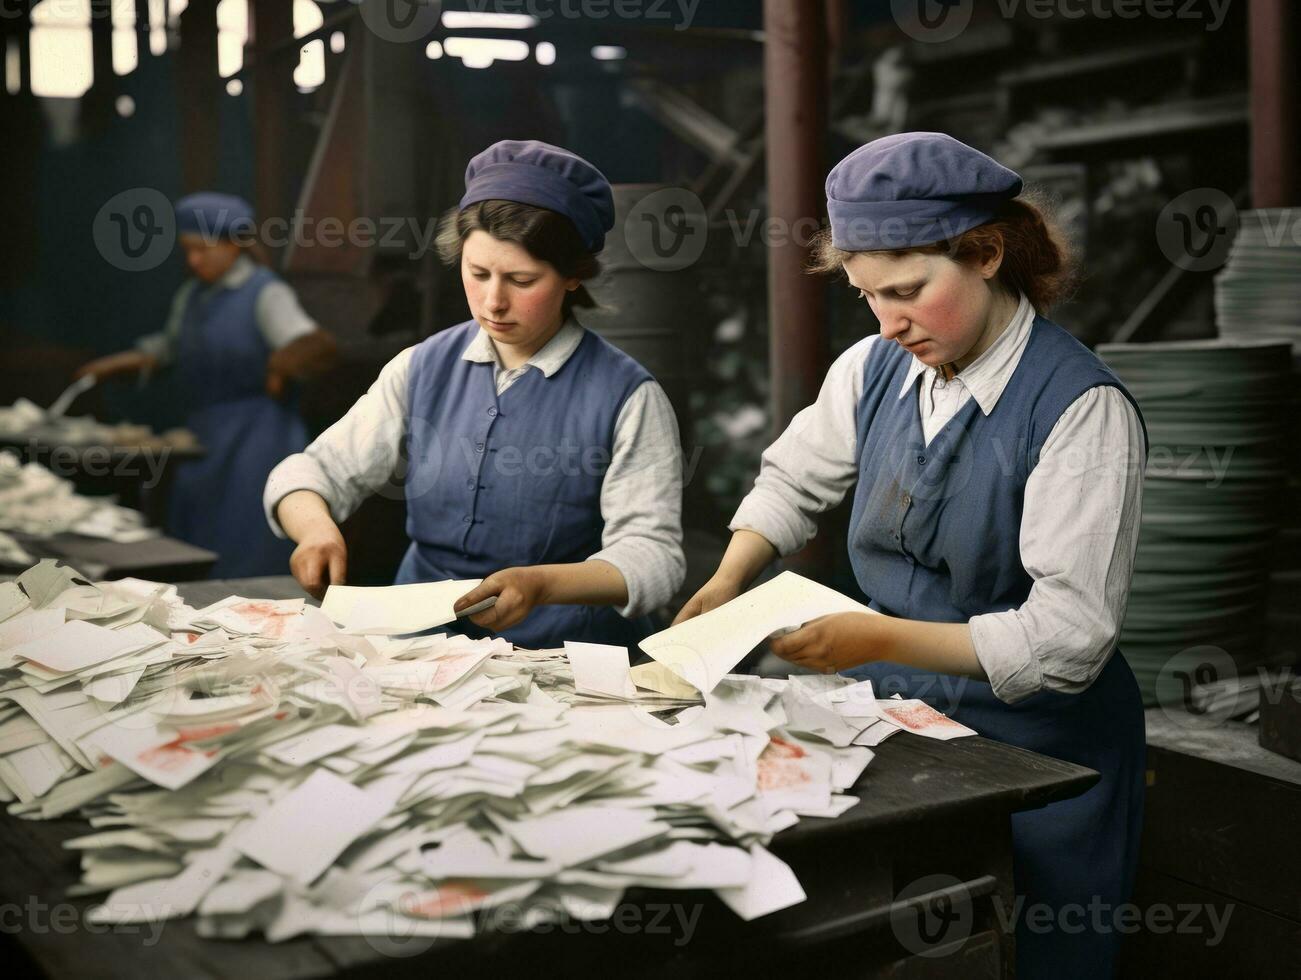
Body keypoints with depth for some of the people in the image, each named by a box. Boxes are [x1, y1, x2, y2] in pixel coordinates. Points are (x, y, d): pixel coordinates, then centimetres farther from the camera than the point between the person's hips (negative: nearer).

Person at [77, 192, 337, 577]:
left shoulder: (266, 293, -8)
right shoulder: (191, 295, 14)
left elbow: (316, 346, -20)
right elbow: (170, 344, 31)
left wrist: (283, 363, -37)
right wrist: (115, 364, 21)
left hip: (255, 437, -8)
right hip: (203, 435, 8)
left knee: (244, 556, -9)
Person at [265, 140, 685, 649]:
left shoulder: (628, 396, -3)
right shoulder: (423, 368, 10)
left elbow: (654, 555, -9)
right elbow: (311, 471, 13)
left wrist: (540, 584, -27)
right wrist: (316, 528, -12)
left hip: (564, 652, -3)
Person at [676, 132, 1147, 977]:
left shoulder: (1084, 408, -18)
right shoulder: (875, 369, -1)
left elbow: (1069, 636, -20)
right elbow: (793, 479, 18)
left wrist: (880, 639, -27)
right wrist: (730, 578, 0)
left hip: (1034, 752, -5)